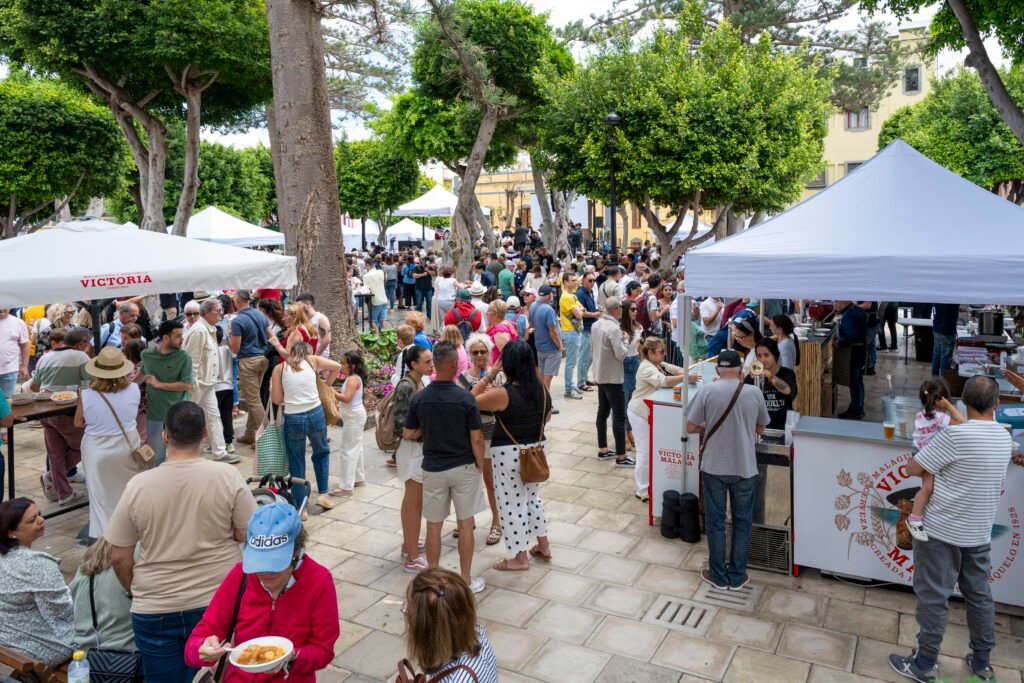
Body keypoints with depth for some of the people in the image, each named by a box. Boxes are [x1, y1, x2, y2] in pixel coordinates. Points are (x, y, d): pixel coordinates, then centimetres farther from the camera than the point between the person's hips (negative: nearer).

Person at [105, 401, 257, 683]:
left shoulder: (138, 485, -11)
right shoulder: (227, 476, -14)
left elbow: (119, 557, -3)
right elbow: (249, 535, -7)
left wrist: (136, 592, 15)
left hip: (155, 611, 1)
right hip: (220, 604, 0)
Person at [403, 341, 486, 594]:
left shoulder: (419, 398, -7)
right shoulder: (465, 398, -15)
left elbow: (407, 434, 2)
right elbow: (476, 439, -11)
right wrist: (480, 466, 3)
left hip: (433, 468, 2)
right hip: (463, 468, -2)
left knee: (433, 526, 12)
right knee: (465, 524, 10)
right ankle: (466, 580, 20)